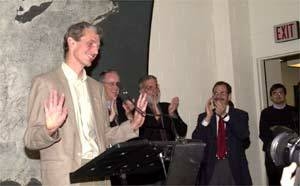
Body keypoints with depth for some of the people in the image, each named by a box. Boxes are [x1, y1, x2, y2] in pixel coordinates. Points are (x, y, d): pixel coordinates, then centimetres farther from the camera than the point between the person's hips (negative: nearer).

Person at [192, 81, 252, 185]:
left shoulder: (240, 115, 6)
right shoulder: (203, 117, 8)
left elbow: (244, 135, -11)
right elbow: (195, 141, -5)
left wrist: (225, 115, -17)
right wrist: (208, 117, -13)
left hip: (234, 167, 0)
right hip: (211, 166, 0)